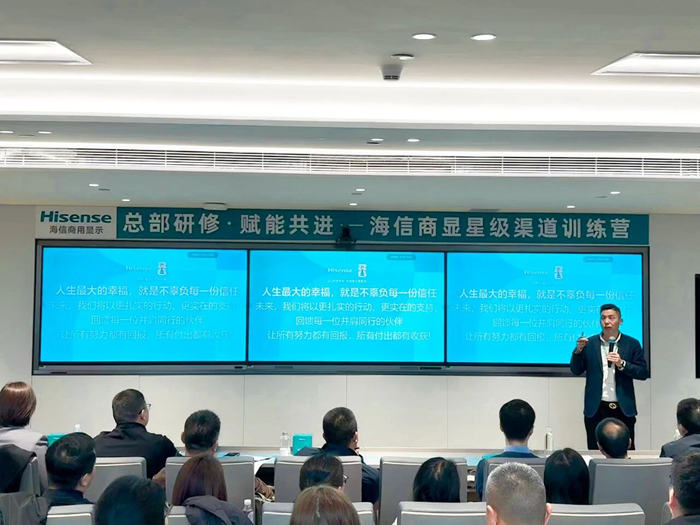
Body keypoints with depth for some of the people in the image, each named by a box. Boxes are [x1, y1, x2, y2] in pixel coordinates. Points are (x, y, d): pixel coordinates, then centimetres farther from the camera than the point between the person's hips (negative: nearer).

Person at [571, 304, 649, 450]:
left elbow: (643, 373, -1)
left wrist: (622, 364, -16)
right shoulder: (589, 344, 6)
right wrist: (578, 350, -13)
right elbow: (576, 371, 3)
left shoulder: (632, 344, 3)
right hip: (596, 409, 1)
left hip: (623, 409, -1)